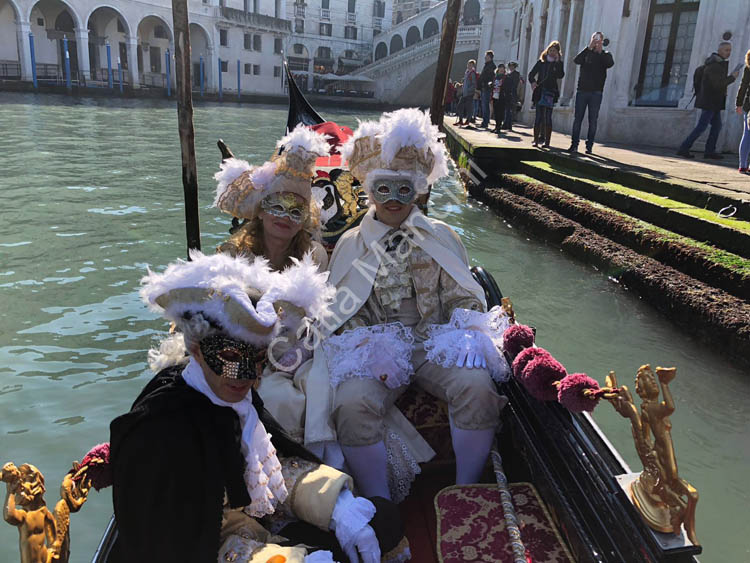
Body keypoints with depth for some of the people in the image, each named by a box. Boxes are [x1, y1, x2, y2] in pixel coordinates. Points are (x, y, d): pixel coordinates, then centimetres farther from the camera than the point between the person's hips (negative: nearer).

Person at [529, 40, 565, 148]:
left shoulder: (558, 63, 7)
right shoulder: (541, 62, 13)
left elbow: (560, 75, -9)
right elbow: (531, 74, 12)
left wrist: (558, 61, -12)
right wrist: (532, 82, -8)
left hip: (550, 92, -2)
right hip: (539, 91, 2)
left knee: (547, 117, -8)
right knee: (538, 116, -1)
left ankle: (546, 141, -8)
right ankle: (536, 139, 2)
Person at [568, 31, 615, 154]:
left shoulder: (605, 55, 10)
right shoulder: (586, 53, 11)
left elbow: (610, 64, -12)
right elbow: (576, 60, -10)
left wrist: (600, 51, -17)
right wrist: (589, 47, -18)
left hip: (596, 93, -1)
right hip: (582, 90, 1)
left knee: (593, 120, -1)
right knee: (577, 119, -2)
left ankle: (589, 146, 1)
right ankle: (574, 145, 1)